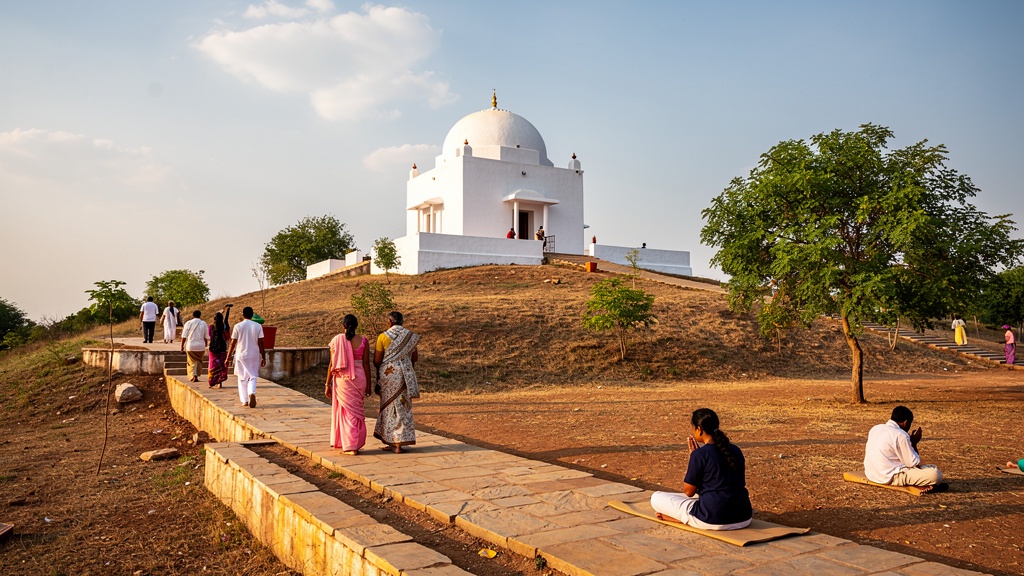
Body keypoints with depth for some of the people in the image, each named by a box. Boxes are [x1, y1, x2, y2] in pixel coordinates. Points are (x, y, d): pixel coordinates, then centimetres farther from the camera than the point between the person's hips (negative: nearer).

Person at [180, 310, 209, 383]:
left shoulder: (188, 323, -3)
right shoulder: (203, 324, 2)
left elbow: (184, 336, -4)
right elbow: (206, 337, 7)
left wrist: (182, 346, 2)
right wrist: (205, 345, 19)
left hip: (190, 346, -1)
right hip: (200, 346, 1)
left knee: (192, 361, 5)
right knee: (198, 361, 12)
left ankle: (193, 376, -8)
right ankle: (196, 376, 12)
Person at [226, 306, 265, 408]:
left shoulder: (238, 326, -4)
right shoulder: (258, 326, -2)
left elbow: (233, 343, -2)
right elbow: (260, 343, -2)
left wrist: (228, 357, 6)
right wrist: (263, 357, 4)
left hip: (241, 355, 0)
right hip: (254, 355, 0)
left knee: (242, 378, 12)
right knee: (252, 377, 9)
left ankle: (245, 400, 12)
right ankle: (252, 393, -18)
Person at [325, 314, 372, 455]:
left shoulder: (336, 340, -4)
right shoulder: (363, 341, -1)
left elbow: (332, 364, -3)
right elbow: (366, 363, 0)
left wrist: (328, 384, 4)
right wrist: (368, 384, 6)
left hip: (342, 379, -2)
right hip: (359, 378, 2)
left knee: (347, 411, 6)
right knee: (357, 411, 15)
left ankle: (350, 446, 6)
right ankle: (356, 444, 22)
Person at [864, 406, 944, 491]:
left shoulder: (875, 428, 6)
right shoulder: (901, 435, -16)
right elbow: (913, 463, -10)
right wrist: (914, 443, 4)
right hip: (891, 478, -9)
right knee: (935, 474, -14)